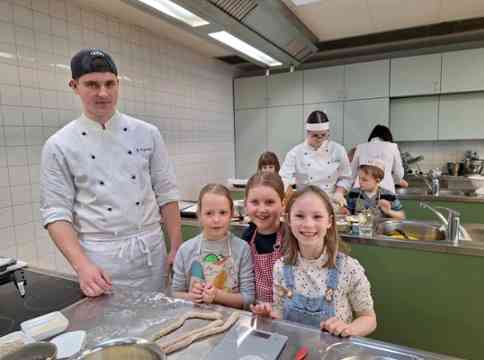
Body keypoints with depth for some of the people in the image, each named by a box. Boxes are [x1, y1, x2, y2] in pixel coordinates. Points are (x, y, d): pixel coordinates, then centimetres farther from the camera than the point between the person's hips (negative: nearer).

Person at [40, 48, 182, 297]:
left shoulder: (147, 134, 1)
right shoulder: (59, 145, -4)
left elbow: (166, 193, 2)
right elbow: (56, 212, -5)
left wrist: (177, 249, -1)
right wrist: (82, 266, -17)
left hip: (152, 251, 2)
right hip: (100, 258, -1)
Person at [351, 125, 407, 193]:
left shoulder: (360, 147, 14)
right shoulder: (392, 146, 11)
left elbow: (353, 173, 19)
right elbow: (398, 173, 15)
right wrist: (400, 181, 39)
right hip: (385, 189, -1)